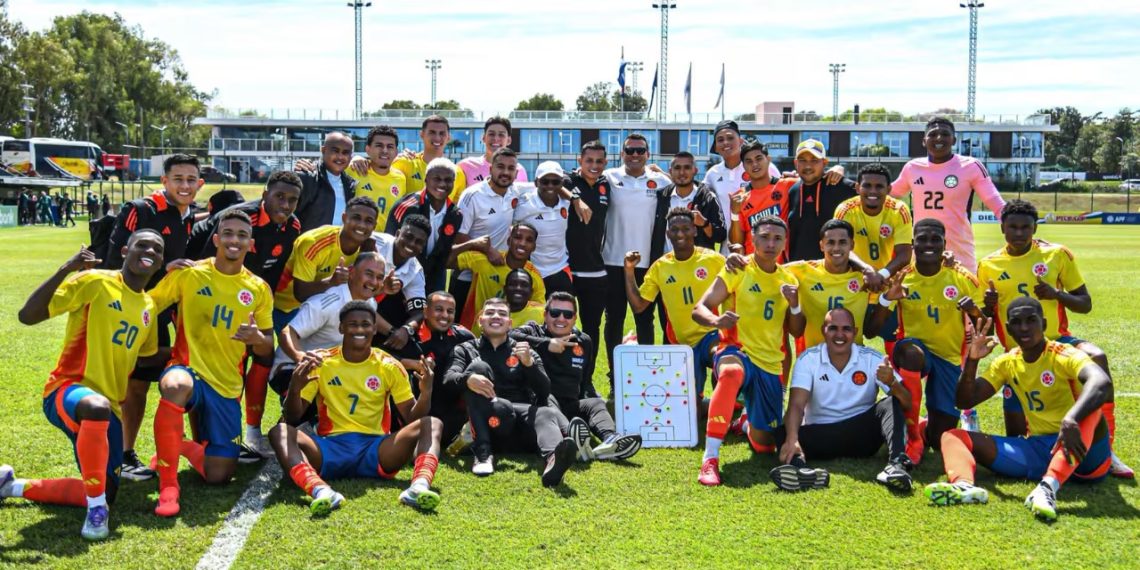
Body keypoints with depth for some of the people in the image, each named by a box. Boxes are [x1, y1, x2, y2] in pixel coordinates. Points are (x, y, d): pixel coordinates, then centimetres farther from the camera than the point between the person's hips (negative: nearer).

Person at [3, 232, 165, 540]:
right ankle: (96, 507, -27)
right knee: (97, 407, -44)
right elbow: (27, 316, -18)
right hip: (67, 390, -7)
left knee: (105, 494, 6)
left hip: (109, 406, 8)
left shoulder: (149, 306, 13)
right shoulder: (95, 282, -9)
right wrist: (66, 270, -26)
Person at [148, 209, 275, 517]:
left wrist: (258, 338, -15)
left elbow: (267, 350, 7)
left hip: (227, 387, 3)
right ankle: (167, 486, -29)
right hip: (188, 369, -3)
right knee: (175, 386, -43)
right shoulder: (189, 274, -2)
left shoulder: (258, 289, 4)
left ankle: (180, 446, 34)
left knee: (219, 476, -1)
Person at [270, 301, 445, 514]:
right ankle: (320, 490, -53)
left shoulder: (389, 366, 6)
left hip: (375, 449, 1)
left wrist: (426, 393, -17)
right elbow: (292, 419, 1)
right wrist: (295, 387, -20)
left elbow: (411, 418, 5)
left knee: (432, 424, -20)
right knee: (280, 431, -27)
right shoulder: (320, 362, 3)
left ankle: (419, 486, -50)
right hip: (330, 447, 0)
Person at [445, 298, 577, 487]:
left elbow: (544, 392, 7)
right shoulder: (466, 349, 20)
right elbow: (449, 379, 0)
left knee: (548, 413, -30)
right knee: (477, 366, -20)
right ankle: (482, 453, -31)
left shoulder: (524, 351, 21)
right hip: (486, 422, -1)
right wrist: (467, 379, -24)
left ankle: (552, 459, -68)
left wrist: (529, 363, -11)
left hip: (522, 416, 1)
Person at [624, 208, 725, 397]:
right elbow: (638, 306, 4)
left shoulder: (713, 259, -4)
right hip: (683, 342, 3)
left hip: (712, 333, -3)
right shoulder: (660, 267, 3)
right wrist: (629, 270, -5)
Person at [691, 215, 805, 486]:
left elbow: (797, 332, 12)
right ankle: (710, 458, -40)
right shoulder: (738, 270, -3)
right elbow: (698, 309, -9)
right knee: (731, 372, -44)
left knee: (764, 445, 7)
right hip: (737, 351, -5)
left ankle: (750, 423, 46)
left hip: (770, 365, 5)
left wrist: (794, 305, -8)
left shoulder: (788, 279, 10)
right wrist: (716, 320, -31)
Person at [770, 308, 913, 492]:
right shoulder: (808, 359, -4)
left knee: (891, 404, -22)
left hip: (861, 436, 1)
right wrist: (792, 439, -37)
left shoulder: (872, 359, -2)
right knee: (783, 432, -27)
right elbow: (796, 405, -16)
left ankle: (896, 464, -42)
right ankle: (801, 469, -59)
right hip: (820, 435, 0)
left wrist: (891, 382, -34)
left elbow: (906, 402, -10)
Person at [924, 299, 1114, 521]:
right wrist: (972, 360, -10)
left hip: (1080, 452, -5)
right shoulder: (1007, 363, 7)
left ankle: (1049, 487, -51)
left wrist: (1071, 420, -49)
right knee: (953, 436, -7)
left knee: (1088, 408, -35)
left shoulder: (1064, 356, -10)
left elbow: (1101, 380, -32)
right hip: (1036, 449, 5)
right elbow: (965, 401, 6)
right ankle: (964, 485, -42)